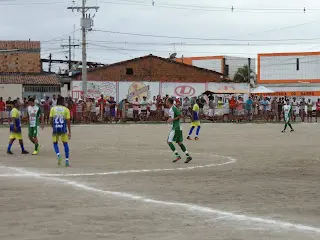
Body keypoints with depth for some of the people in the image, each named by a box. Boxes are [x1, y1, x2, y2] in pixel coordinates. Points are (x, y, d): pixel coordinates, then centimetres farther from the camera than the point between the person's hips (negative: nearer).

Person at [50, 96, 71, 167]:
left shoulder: (53, 109, 3)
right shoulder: (66, 109, 1)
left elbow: (51, 120, 1)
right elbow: (68, 121, -1)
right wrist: (69, 132, 4)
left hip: (55, 129, 0)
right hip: (63, 129, 0)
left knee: (55, 143, 16)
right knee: (65, 144, 12)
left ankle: (58, 155, -12)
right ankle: (67, 161, 8)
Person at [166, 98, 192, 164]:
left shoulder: (174, 108, -14)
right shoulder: (170, 109, 15)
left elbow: (180, 116, -19)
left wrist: (172, 119, -18)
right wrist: (170, 119, 9)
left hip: (175, 128, -10)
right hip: (174, 128, 10)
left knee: (169, 141, -9)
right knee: (180, 142, 9)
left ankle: (177, 155, -11)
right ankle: (188, 156, 6)